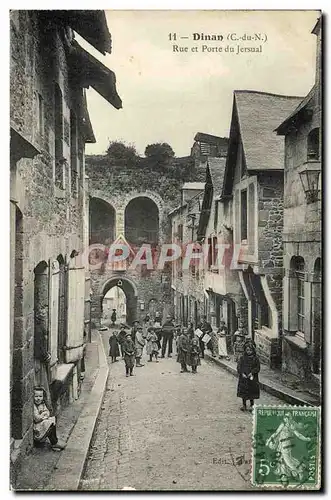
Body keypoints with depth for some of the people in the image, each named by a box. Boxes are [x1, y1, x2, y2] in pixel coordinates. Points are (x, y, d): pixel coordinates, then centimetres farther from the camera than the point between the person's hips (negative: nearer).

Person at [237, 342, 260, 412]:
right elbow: (238, 367, -1)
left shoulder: (255, 359, -3)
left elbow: (257, 368, -3)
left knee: (252, 392, 5)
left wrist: (252, 373, -17)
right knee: (243, 391, 6)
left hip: (252, 378, -1)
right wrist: (242, 373, -14)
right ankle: (244, 405, 21)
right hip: (243, 378, 1)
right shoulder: (242, 358, 0)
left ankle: (252, 405, 21)